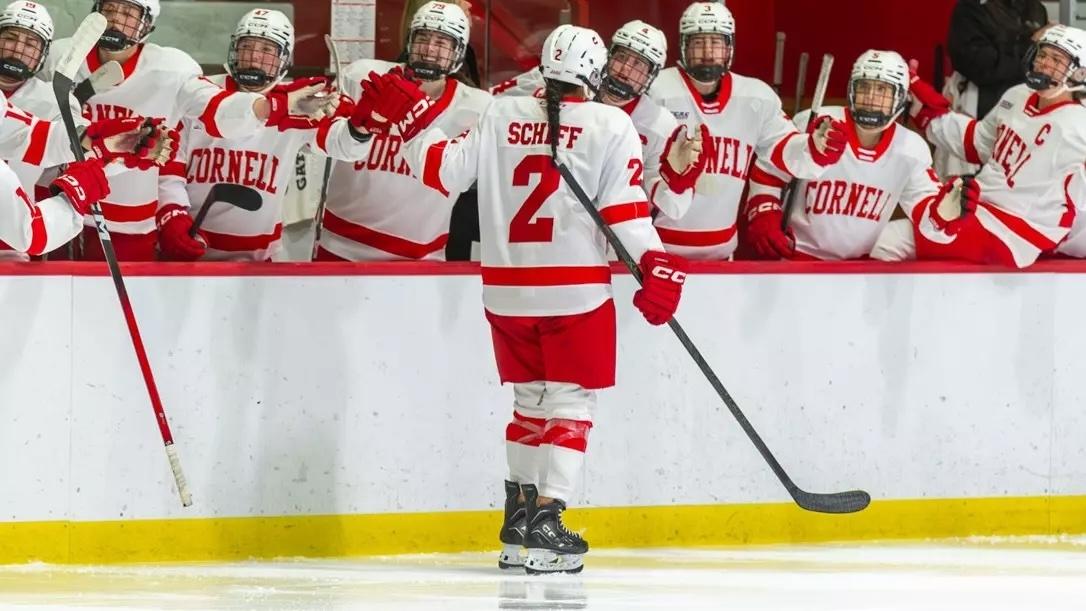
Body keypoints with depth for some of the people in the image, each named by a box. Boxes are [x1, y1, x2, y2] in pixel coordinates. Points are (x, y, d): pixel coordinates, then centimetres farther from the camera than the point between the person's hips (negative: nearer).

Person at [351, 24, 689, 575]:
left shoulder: (501, 116, 3)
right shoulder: (610, 126, -5)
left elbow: (444, 170, 5)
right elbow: (625, 211, -11)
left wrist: (409, 117, 16)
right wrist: (656, 267, -8)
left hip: (507, 291, 4)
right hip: (576, 291, -4)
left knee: (530, 401, 19)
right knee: (569, 405, 1)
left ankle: (519, 512, 23)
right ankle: (546, 518, -11)